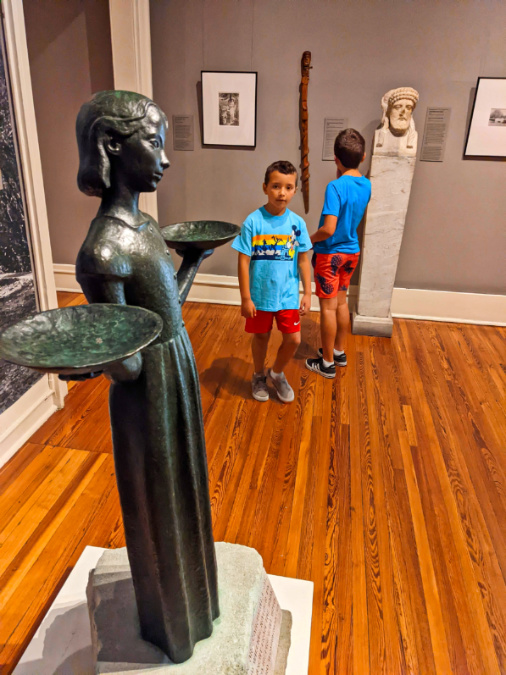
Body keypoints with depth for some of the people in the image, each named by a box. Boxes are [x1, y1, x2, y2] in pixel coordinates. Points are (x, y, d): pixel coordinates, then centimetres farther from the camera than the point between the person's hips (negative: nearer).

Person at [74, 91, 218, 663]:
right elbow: (127, 366, -22)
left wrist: (195, 259, 22)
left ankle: (186, 584, 59)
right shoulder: (102, 252, -28)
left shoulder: (143, 226, -1)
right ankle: (169, 619, 47)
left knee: (184, 488, 29)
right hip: (149, 398, -9)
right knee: (158, 509, 16)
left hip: (180, 374, 9)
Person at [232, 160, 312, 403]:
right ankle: (259, 376, 41)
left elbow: (303, 260, 3)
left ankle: (277, 374, 34)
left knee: (293, 339, 5)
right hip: (260, 295, -2)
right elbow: (244, 262, -11)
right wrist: (245, 298, -10)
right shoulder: (253, 222, -13)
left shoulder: (297, 223, -4)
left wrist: (307, 294, 2)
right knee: (261, 337, 15)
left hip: (288, 295, 2)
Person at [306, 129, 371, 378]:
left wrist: (309, 239, -8)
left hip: (330, 253, -7)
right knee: (341, 302, 18)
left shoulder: (335, 186, -23)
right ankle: (339, 351, 31)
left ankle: (327, 363, 12)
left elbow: (328, 229, -29)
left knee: (328, 307, 1)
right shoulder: (366, 184, 1)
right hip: (351, 251, 7)